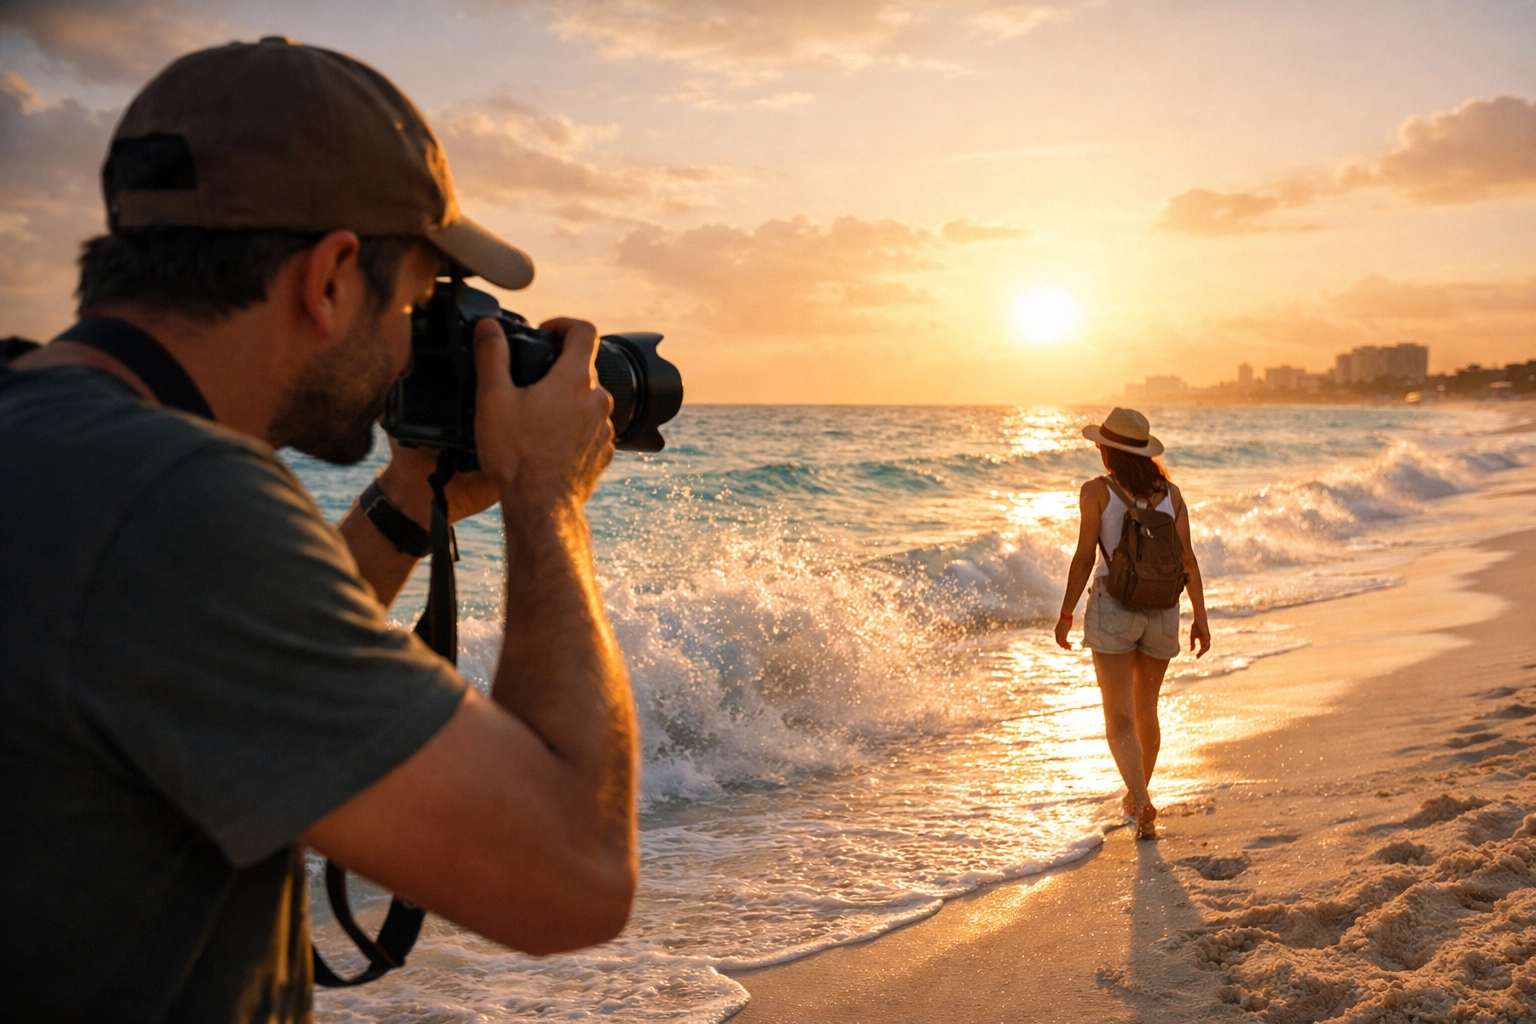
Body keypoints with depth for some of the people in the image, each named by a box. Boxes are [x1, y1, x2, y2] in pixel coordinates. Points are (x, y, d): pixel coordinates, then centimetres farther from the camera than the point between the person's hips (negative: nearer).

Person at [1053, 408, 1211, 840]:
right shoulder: (1169, 491, 3)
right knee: (1147, 710, 20)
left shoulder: (1096, 491, -7)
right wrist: (1200, 618, 6)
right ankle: (1137, 794, 36)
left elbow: (1085, 557, -8)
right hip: (1162, 610, 4)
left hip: (1113, 607, -4)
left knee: (1120, 718, -1)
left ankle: (1142, 803, -19)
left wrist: (1065, 615, 0)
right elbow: (1187, 558, 1)